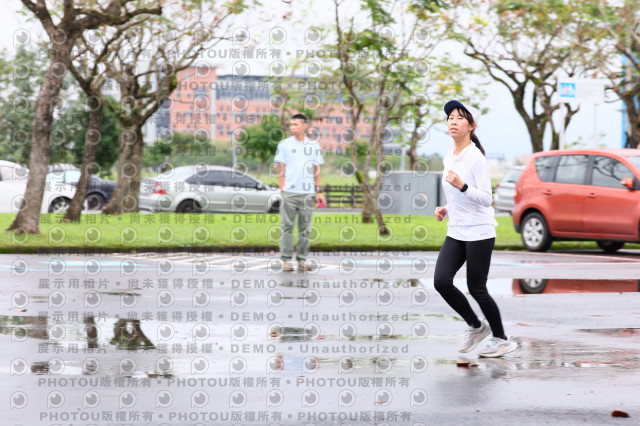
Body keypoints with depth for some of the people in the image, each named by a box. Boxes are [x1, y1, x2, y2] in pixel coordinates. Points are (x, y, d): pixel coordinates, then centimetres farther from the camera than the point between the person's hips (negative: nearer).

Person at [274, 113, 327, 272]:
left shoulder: (314, 146, 11)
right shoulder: (284, 144, 5)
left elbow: (316, 170, 14)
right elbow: (280, 169, 4)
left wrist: (318, 191, 8)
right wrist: (283, 190, -4)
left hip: (307, 193, 2)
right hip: (289, 193, -2)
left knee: (305, 229, 3)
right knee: (287, 227, -3)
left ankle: (302, 260, 8)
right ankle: (286, 260, 1)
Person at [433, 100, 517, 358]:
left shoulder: (476, 158, -13)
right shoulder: (448, 158, 10)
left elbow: (486, 198, -19)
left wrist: (461, 185, -32)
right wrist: (447, 209, 8)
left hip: (479, 232, -7)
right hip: (455, 232, 7)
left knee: (476, 288, -3)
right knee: (441, 281, -8)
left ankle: (501, 339, 15)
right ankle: (475, 326, 12)